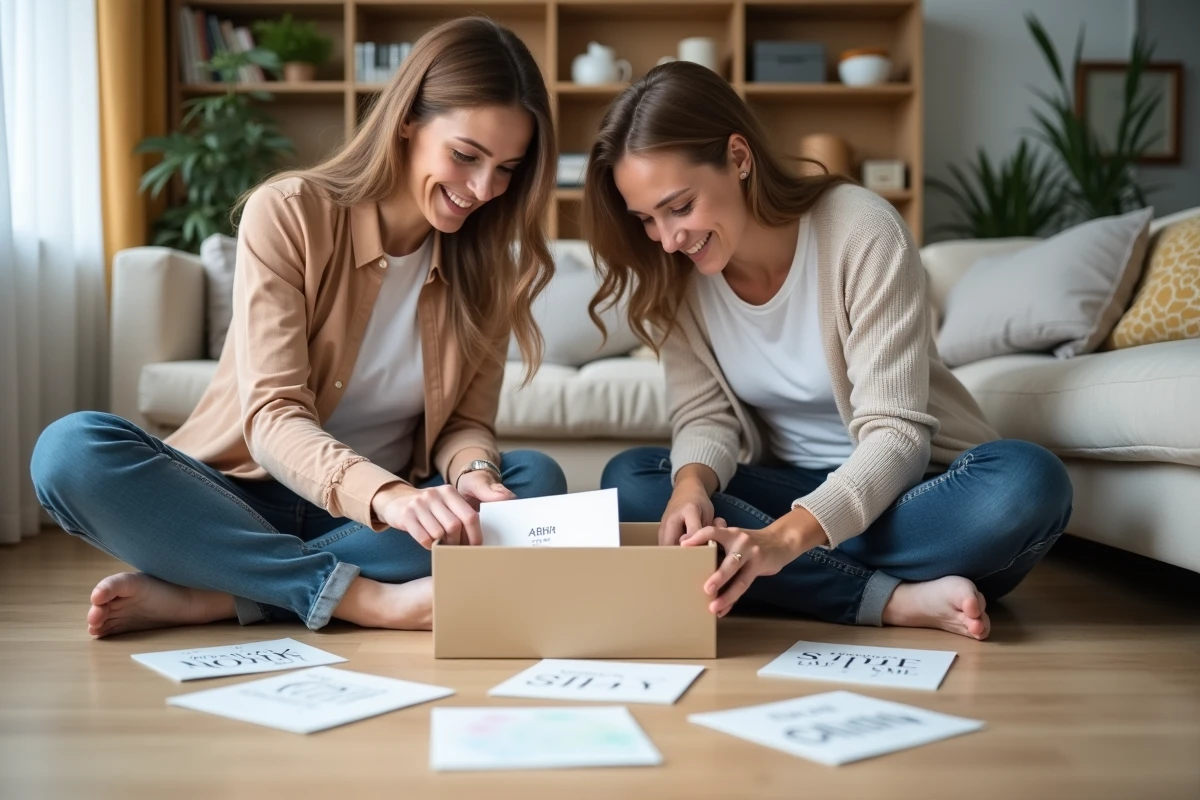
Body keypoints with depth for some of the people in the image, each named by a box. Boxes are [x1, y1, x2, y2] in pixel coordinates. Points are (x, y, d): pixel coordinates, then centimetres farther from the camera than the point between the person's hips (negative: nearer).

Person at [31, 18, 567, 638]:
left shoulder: (487, 264, 0)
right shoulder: (288, 214, -13)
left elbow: (466, 422, -1)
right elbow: (271, 417, -22)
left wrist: (474, 473, -26)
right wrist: (386, 495, -41)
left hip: (383, 513, 3)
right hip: (244, 500, -2)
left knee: (538, 481, -24)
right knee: (72, 450, -28)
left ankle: (199, 595, -26)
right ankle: (369, 599, -31)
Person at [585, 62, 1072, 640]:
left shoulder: (862, 231, -21)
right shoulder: (675, 276, -6)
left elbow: (894, 433, -25)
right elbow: (704, 415, -7)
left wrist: (784, 538, -41)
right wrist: (692, 482, -32)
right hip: (791, 489, 4)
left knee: (1027, 482, -34)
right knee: (629, 481, -22)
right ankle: (896, 600, -26)